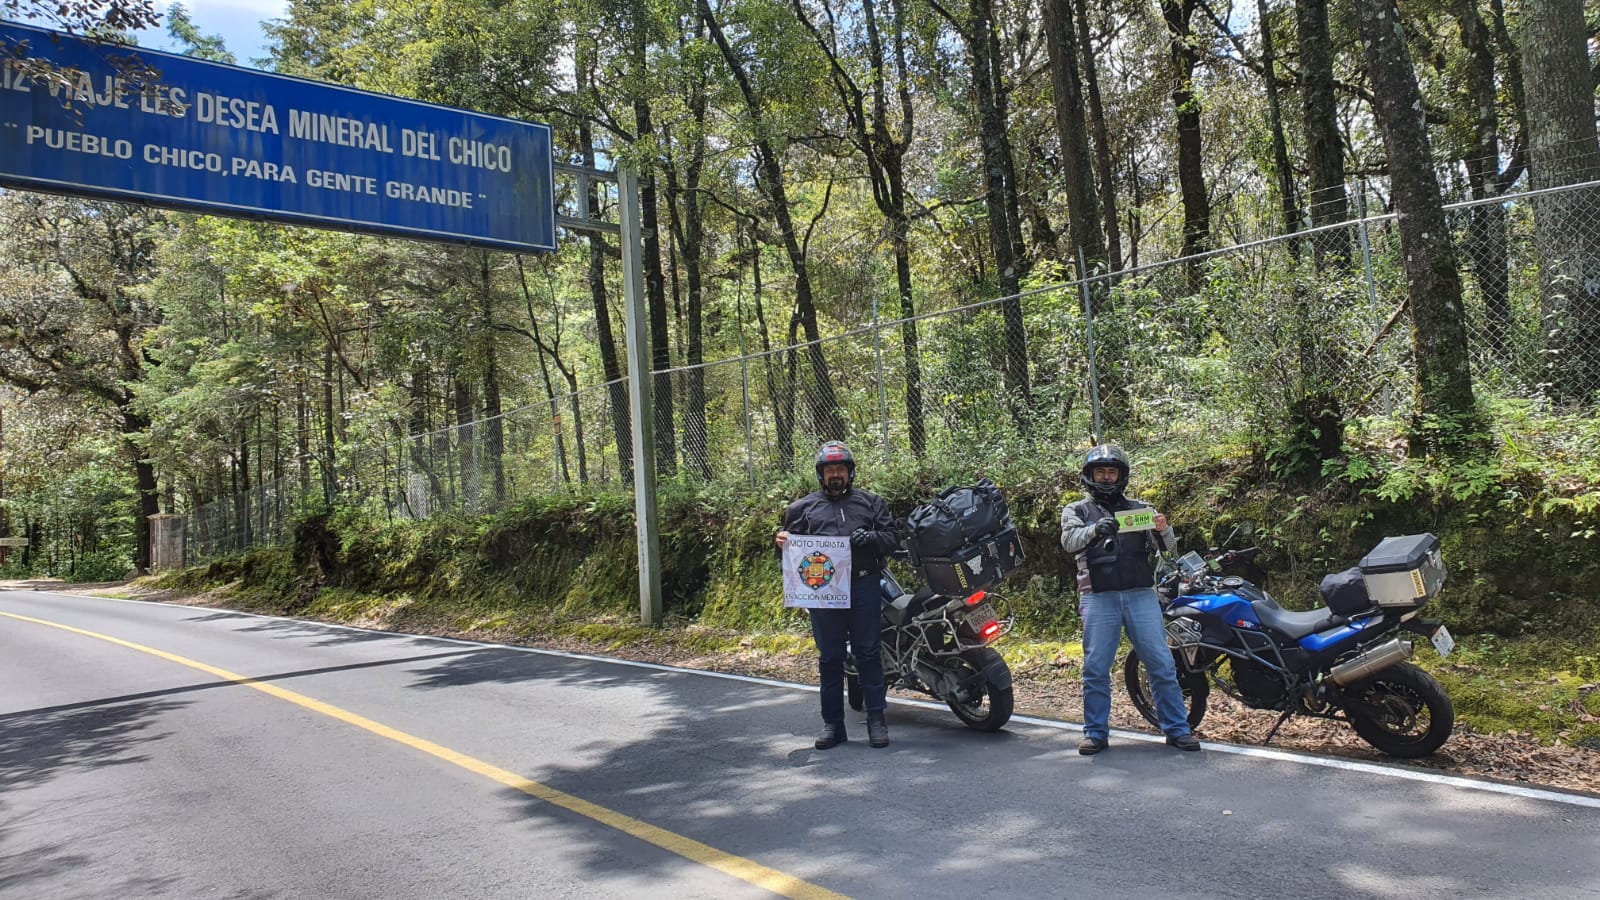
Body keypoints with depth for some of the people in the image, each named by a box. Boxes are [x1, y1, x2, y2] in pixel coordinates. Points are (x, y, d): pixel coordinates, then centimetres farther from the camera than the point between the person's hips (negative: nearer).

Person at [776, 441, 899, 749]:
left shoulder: (871, 502, 13)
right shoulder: (803, 507, 14)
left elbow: (892, 537, 7)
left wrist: (871, 538, -13)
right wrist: (782, 543, -12)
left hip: (864, 587, 0)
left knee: (868, 654, 3)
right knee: (830, 659, 5)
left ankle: (876, 720, 11)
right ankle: (832, 724, 13)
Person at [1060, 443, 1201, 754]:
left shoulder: (1139, 509, 17)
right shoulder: (1077, 511, 12)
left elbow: (1167, 546, 7)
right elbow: (1069, 541, -8)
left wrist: (1163, 530, -17)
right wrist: (1094, 529, -30)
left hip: (1141, 595, 1)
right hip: (1098, 598, -1)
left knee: (1162, 665, 1)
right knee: (1096, 669, 0)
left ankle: (1177, 729, 9)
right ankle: (1096, 733, 8)